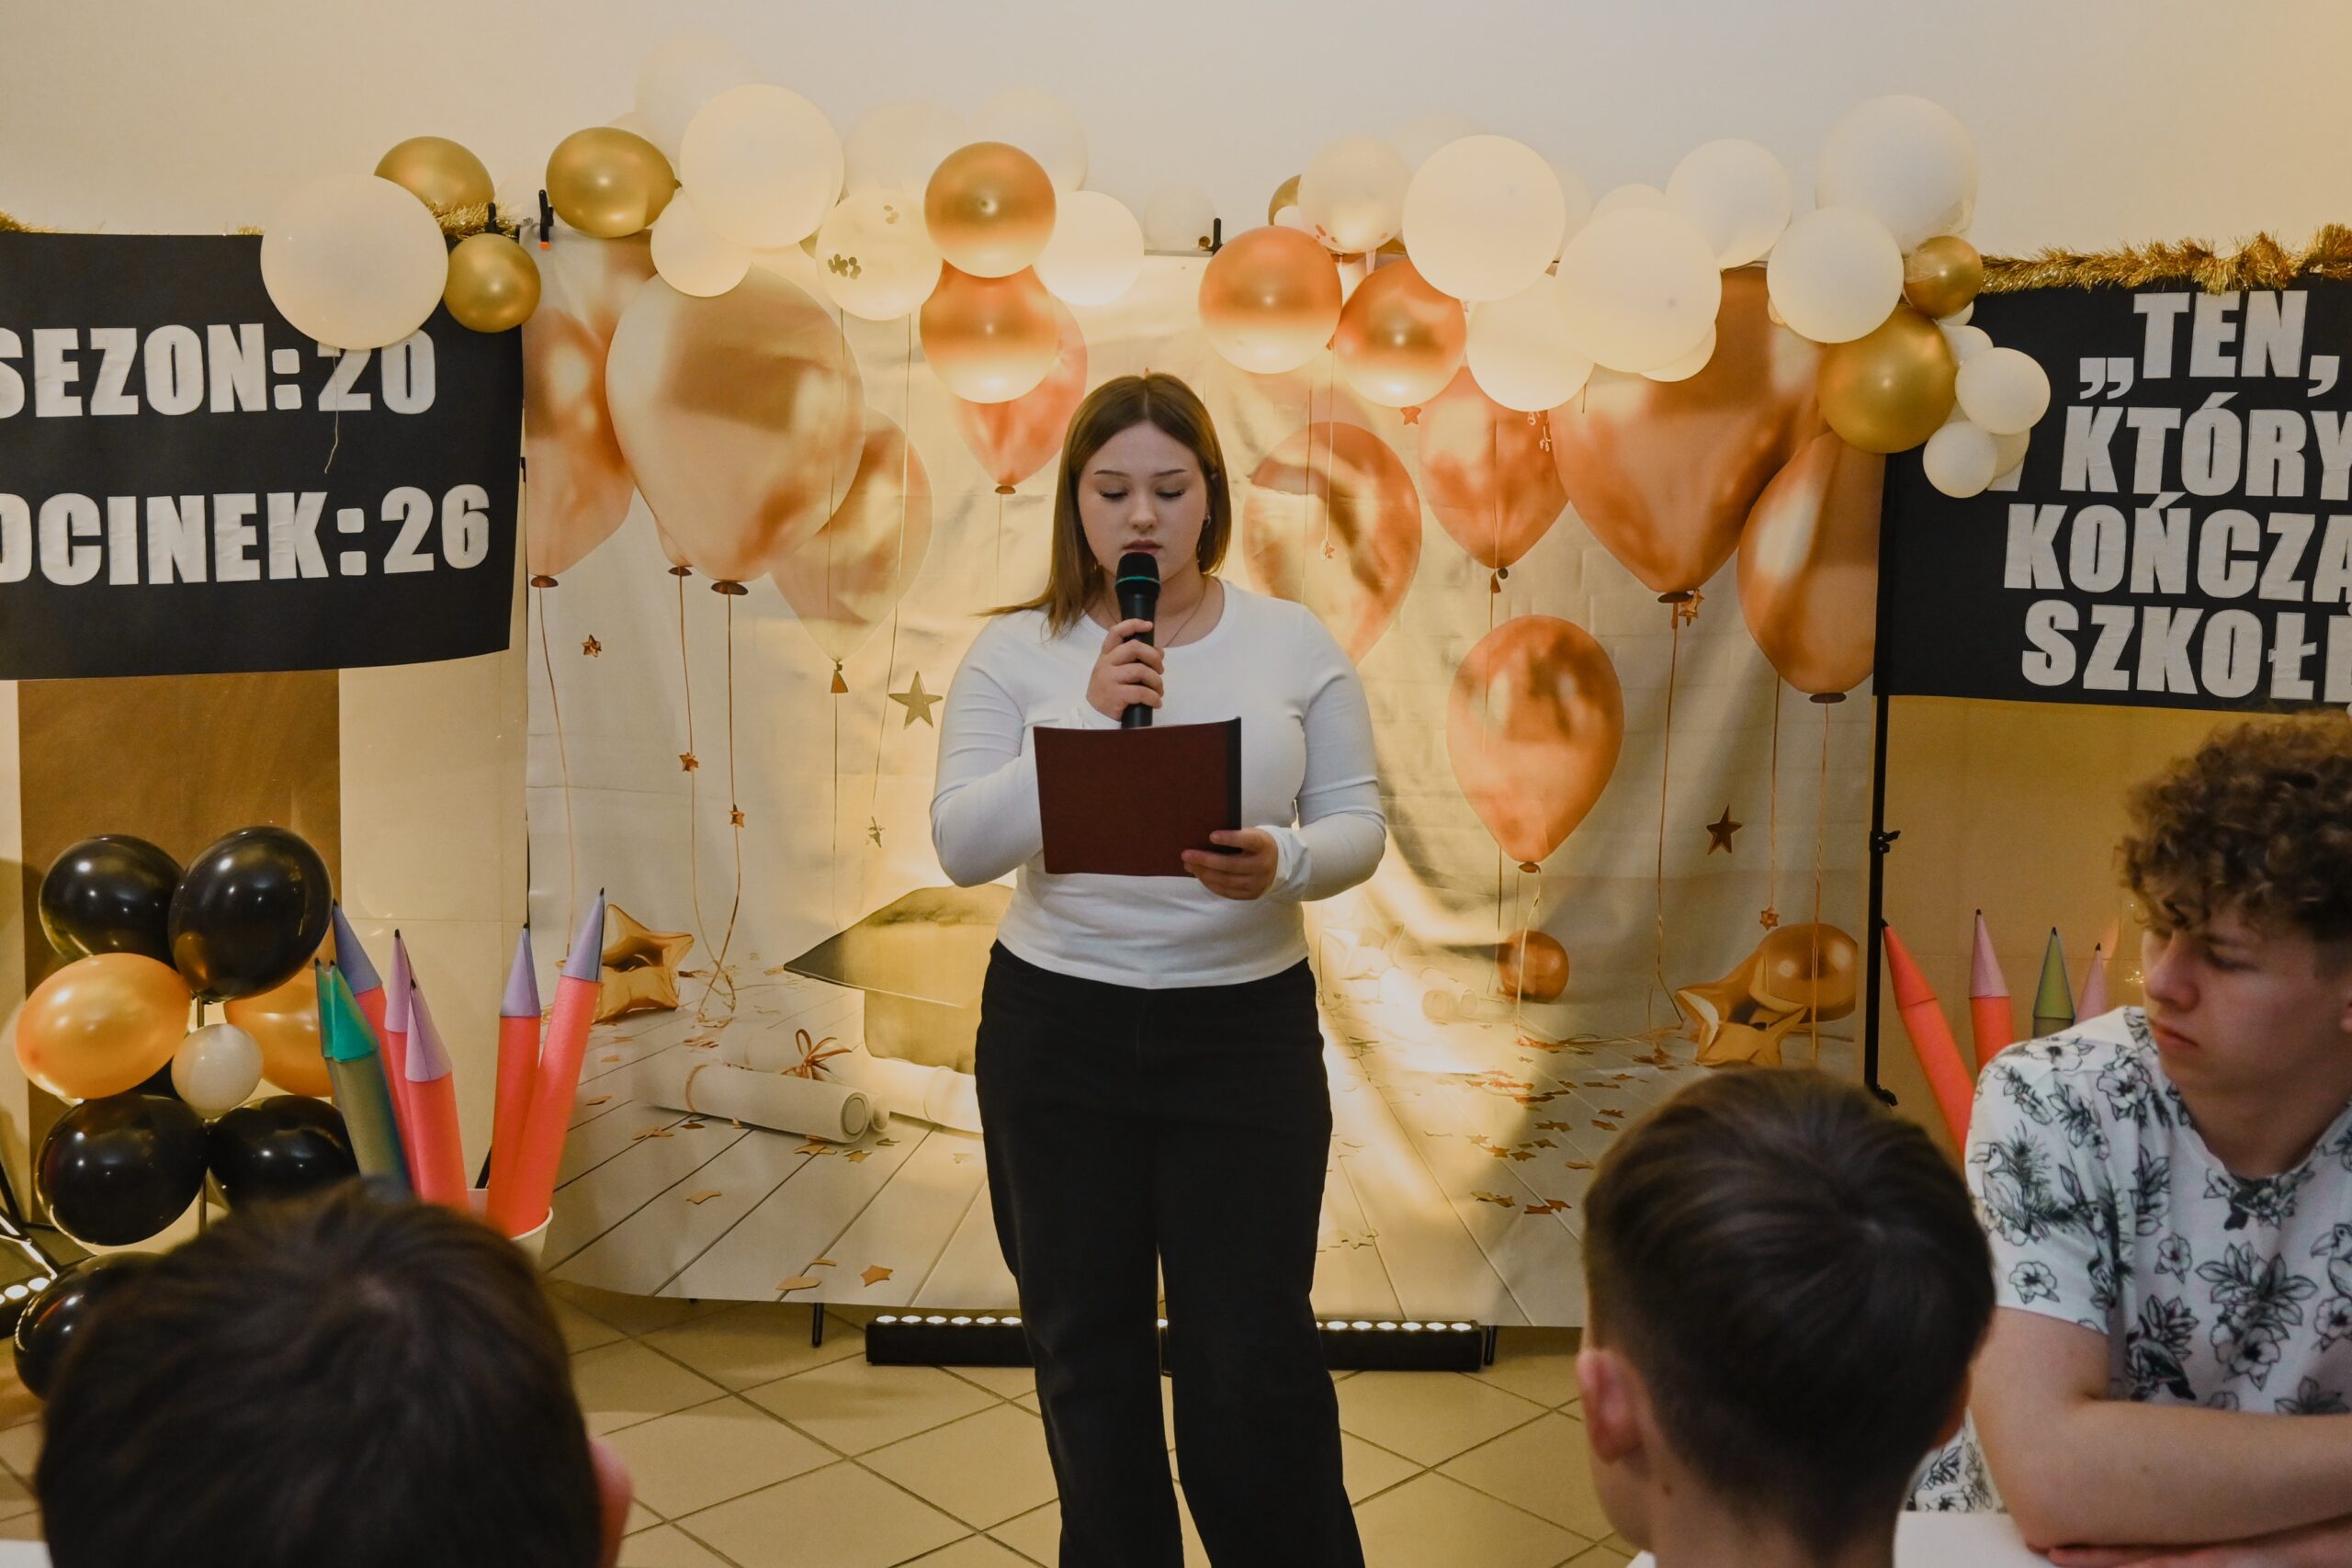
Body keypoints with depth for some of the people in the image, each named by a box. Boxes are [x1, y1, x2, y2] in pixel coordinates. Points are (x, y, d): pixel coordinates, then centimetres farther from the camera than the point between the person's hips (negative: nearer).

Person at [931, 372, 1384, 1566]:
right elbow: (961, 848, -10)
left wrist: (1284, 864, -21)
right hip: (1057, 1032, 1)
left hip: (1246, 1030, 0)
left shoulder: (1295, 644, 0)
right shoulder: (1013, 653, -3)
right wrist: (1086, 726, -22)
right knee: (1087, 1346, 14)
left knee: (1252, 1360, 3)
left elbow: (1358, 824, 1)